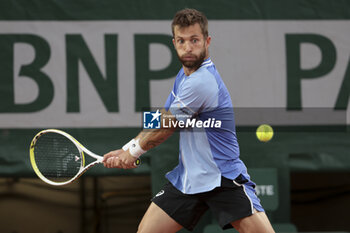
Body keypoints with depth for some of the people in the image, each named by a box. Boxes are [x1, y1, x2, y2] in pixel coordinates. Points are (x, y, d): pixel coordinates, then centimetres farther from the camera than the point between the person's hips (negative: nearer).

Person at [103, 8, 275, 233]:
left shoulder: (202, 82, -22)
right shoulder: (184, 75, 8)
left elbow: (164, 129, -11)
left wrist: (134, 151, 5)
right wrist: (126, 151, 10)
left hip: (224, 179, -8)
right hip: (187, 179, 8)